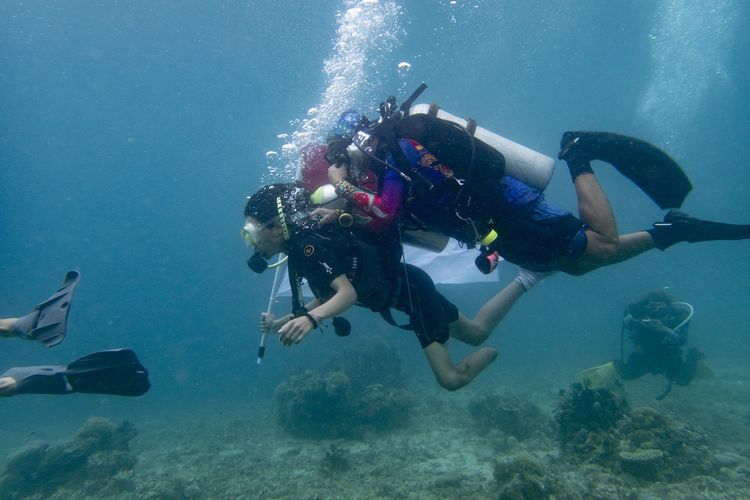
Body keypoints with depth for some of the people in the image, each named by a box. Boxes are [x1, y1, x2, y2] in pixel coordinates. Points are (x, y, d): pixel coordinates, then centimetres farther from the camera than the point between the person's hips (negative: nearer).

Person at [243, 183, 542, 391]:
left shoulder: (310, 244, -23)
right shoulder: (300, 245, 5)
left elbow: (348, 294, -33)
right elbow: (329, 296, 12)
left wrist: (310, 319, -49)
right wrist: (283, 323, 10)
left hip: (411, 291, -9)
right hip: (405, 289, 9)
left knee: (451, 379, -7)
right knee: (477, 333, 22)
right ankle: (525, 280, 26)